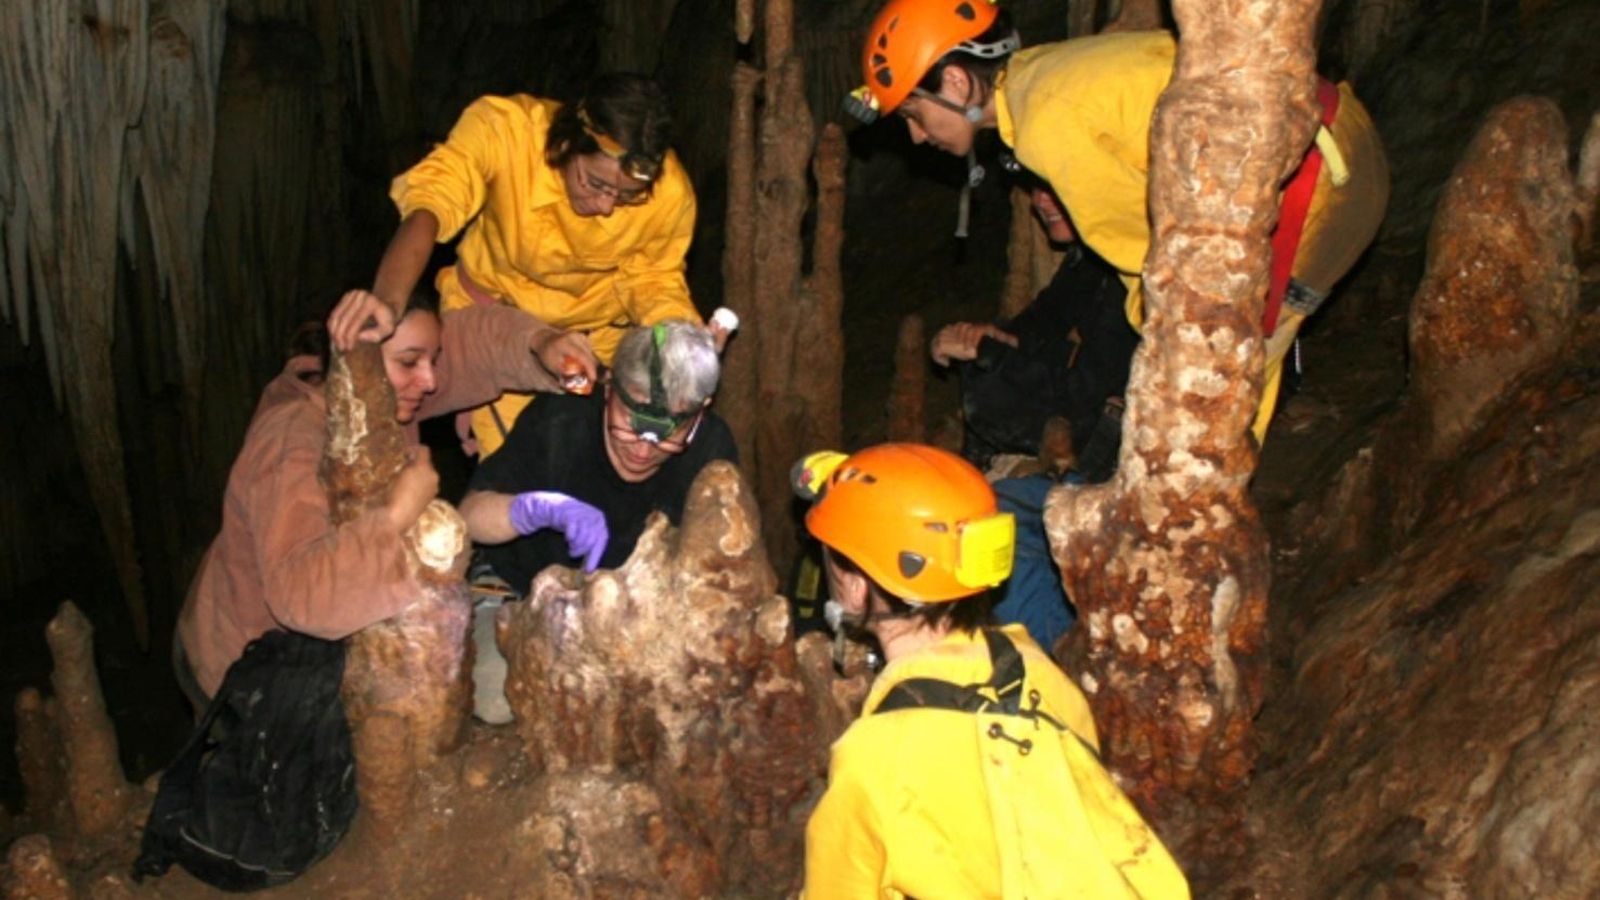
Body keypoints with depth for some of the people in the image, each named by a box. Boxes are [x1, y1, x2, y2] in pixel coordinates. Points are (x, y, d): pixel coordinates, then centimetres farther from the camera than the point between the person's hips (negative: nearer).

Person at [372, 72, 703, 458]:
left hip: (598, 331, 2)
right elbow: (426, 208, -45)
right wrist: (385, 308, -61)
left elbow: (650, 280, -7)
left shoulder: (671, 194, -26)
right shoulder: (502, 130, -32)